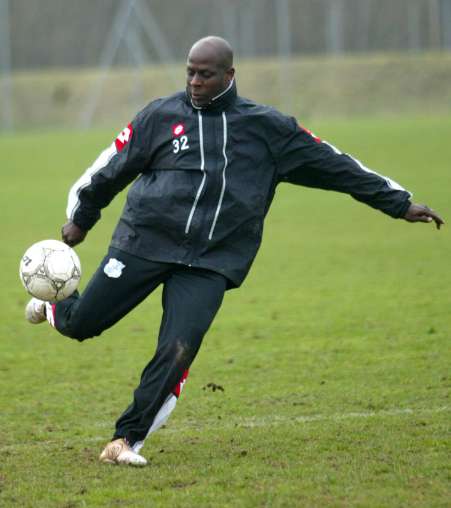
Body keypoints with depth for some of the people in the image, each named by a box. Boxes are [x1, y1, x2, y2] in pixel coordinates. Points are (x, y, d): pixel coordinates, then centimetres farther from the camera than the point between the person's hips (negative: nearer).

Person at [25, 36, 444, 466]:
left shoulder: (267, 127, 6)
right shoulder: (161, 115, 4)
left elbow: (333, 165, 9)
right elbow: (112, 168, 14)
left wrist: (399, 204, 10)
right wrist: (80, 219, 21)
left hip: (210, 264, 0)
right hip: (144, 243, 0)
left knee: (179, 349, -18)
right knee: (81, 324, 1)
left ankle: (127, 440, -7)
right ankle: (54, 305, 39)